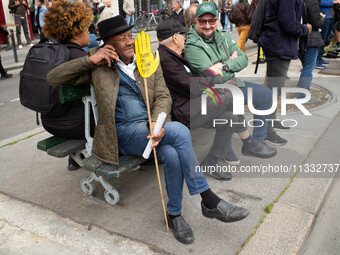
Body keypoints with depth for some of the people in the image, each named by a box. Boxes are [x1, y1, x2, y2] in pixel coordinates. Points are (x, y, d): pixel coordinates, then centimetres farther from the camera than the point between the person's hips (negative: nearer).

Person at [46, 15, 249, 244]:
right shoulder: (99, 65, 3)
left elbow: (163, 96, 5)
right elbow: (53, 79, 1)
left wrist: (157, 123, -16)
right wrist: (89, 60, -11)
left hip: (151, 127, 4)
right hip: (123, 133, -3)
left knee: (172, 154, -32)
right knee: (179, 131, -29)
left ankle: (174, 214, -9)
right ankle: (209, 200, -20)